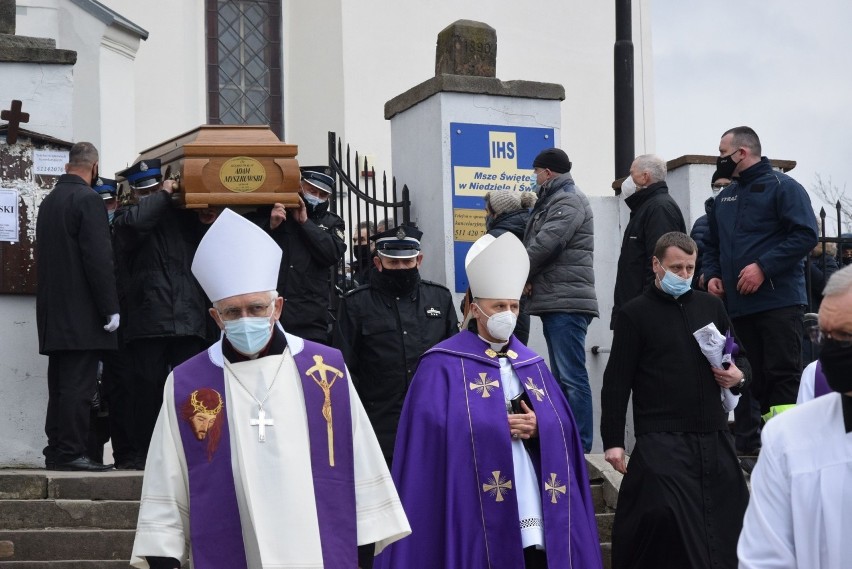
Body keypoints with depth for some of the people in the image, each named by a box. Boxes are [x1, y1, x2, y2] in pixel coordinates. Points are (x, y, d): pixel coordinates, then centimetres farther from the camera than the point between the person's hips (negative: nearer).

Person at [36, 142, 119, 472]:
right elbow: (98, 257, -17)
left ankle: (56, 451, 13)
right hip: (81, 313, -8)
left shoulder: (49, 201, 14)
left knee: (60, 385, 11)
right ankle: (71, 453, -9)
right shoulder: (88, 199, -11)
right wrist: (110, 307, -15)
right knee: (79, 385, -8)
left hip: (53, 311, 8)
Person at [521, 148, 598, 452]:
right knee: (563, 376, 13)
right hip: (555, 301, 11)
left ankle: (580, 446, -13)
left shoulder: (568, 200, -8)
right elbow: (535, 243, 19)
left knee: (571, 376, -12)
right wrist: (530, 277, 0)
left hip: (567, 301, -11)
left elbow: (545, 244, -18)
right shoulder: (552, 201, 23)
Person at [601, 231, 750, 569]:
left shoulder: (710, 306, 14)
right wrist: (613, 440, -9)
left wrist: (739, 374, 0)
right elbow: (616, 383, -4)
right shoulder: (635, 314, 0)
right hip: (661, 440, -5)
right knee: (661, 517, -17)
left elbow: (739, 356, 24)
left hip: (714, 437, 5)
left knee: (727, 521, 5)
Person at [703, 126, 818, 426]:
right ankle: (756, 446, 13)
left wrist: (763, 267, -19)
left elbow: (805, 235, -14)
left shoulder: (782, 186, -3)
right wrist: (712, 275, 6)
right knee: (750, 379, 8)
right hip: (737, 305, 7)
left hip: (779, 302, -7)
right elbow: (712, 245, 27)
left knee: (783, 376, -10)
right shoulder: (725, 197, 19)